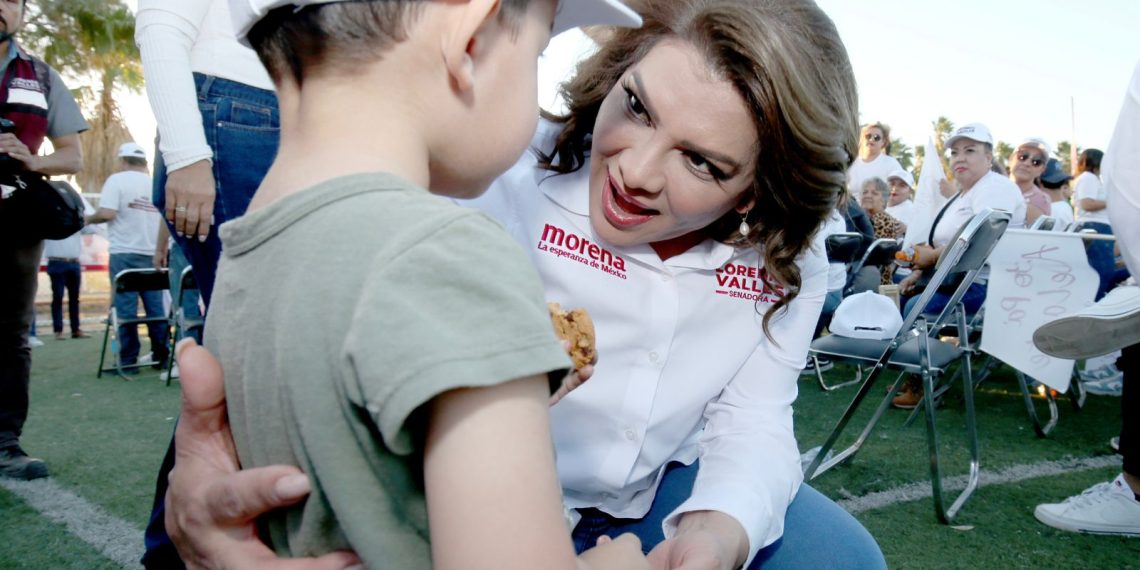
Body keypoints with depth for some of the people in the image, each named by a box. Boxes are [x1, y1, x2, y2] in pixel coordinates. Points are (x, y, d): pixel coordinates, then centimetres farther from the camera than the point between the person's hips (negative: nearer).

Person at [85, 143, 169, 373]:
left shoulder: (117, 180, -3)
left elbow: (107, 213, -15)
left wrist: (88, 219, 4)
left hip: (125, 253, -4)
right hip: (152, 254, 5)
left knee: (126, 308, -3)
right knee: (156, 307, 8)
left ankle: (129, 361, -3)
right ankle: (161, 356, 10)